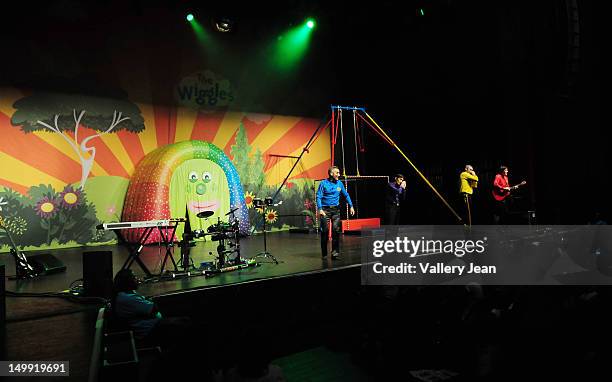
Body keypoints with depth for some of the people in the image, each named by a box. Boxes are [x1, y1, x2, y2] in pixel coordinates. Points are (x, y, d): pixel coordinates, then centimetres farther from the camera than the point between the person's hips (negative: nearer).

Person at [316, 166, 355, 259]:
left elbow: (346, 195, 18)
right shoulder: (323, 183, -5)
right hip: (325, 210, -3)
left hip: (336, 210, 3)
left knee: (336, 230, -9)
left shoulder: (339, 183, 7)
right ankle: (324, 253, 12)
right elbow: (318, 197, -8)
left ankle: (335, 251, -4)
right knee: (325, 231, 0)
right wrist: (320, 209, -19)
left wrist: (351, 206, 15)